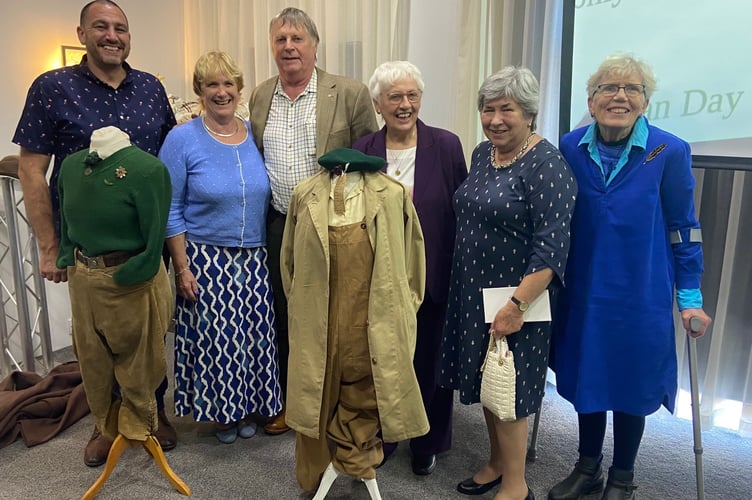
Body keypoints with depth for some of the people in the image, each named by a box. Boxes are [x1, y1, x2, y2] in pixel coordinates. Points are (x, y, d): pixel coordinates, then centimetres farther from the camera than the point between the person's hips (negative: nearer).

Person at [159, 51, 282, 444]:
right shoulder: (182, 140, -6)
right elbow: (172, 211, -5)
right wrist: (182, 268, -9)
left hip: (255, 260, 4)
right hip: (206, 260, -3)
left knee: (254, 334, 10)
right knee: (214, 338, 6)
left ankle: (249, 406, 33)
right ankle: (220, 412, 30)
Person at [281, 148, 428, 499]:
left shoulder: (393, 194, -3)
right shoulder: (305, 194, 1)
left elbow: (411, 256, 5)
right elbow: (289, 260, 12)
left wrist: (405, 308, 9)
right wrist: (300, 306, 15)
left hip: (374, 320, -1)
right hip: (318, 321, 1)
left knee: (365, 392, 12)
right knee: (318, 393, 15)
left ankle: (347, 461, 38)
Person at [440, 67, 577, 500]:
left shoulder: (546, 165, -16)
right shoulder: (483, 153, 7)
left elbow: (552, 245, -21)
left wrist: (517, 305, -26)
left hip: (514, 299, -7)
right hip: (473, 292, 8)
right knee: (484, 382, 18)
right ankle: (498, 462, 38)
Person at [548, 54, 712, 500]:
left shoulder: (670, 151, -10)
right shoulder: (570, 148, -3)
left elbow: (683, 227, -3)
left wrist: (690, 296, -3)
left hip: (640, 296, -2)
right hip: (582, 292, 3)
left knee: (631, 383, 12)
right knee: (585, 378, 15)